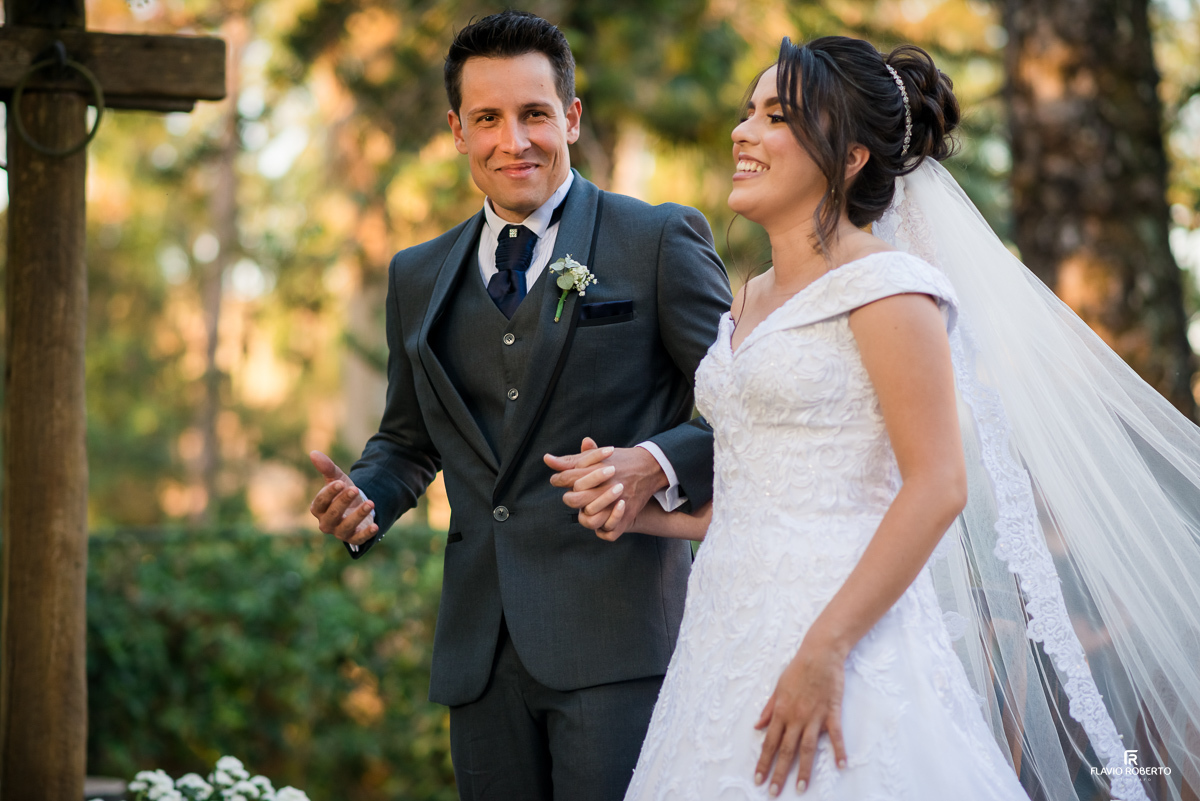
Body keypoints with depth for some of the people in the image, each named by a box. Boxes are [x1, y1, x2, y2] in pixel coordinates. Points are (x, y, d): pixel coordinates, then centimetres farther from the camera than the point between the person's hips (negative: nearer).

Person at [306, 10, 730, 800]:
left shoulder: (661, 241, 1)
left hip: (615, 633, -5)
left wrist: (658, 464, -20)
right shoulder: (419, 277, 17)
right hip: (481, 645, 5)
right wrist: (365, 500, 4)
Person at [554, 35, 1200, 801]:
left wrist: (824, 650, -23)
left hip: (836, 623, -8)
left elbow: (938, 487, -17)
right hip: (732, 636, 8)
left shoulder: (884, 286, -9)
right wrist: (642, 508, 7)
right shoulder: (754, 302, 16)